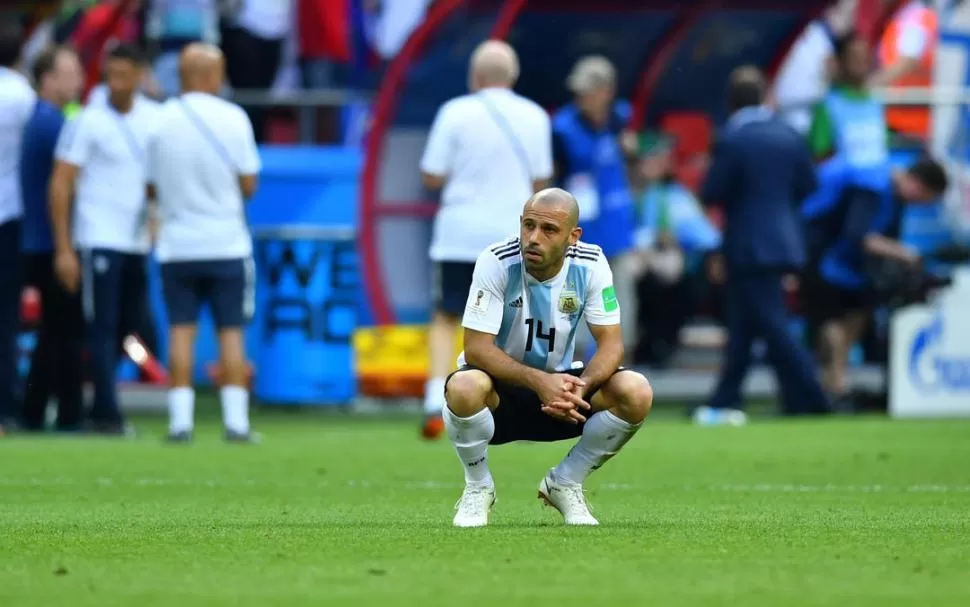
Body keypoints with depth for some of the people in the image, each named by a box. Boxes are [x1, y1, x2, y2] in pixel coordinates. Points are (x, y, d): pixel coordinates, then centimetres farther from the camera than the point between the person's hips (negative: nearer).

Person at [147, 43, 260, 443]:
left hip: (176, 246, 1)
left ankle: (180, 420, -1)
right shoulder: (233, 118, -6)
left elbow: (151, 185, 3)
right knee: (231, 332, 4)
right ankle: (235, 421, 0)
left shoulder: (160, 120, -2)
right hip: (226, 243, -1)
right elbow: (248, 184, -3)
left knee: (181, 330, 4)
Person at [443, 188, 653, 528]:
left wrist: (582, 386, -34)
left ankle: (565, 484, 2)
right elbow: (476, 348, -25)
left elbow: (611, 343, -12)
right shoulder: (496, 262, -21)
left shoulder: (590, 265, -12)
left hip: (559, 385, 3)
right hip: (499, 389, -3)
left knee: (636, 393, -22)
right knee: (464, 388, -39)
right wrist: (539, 382, -38)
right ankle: (478, 487, -7)